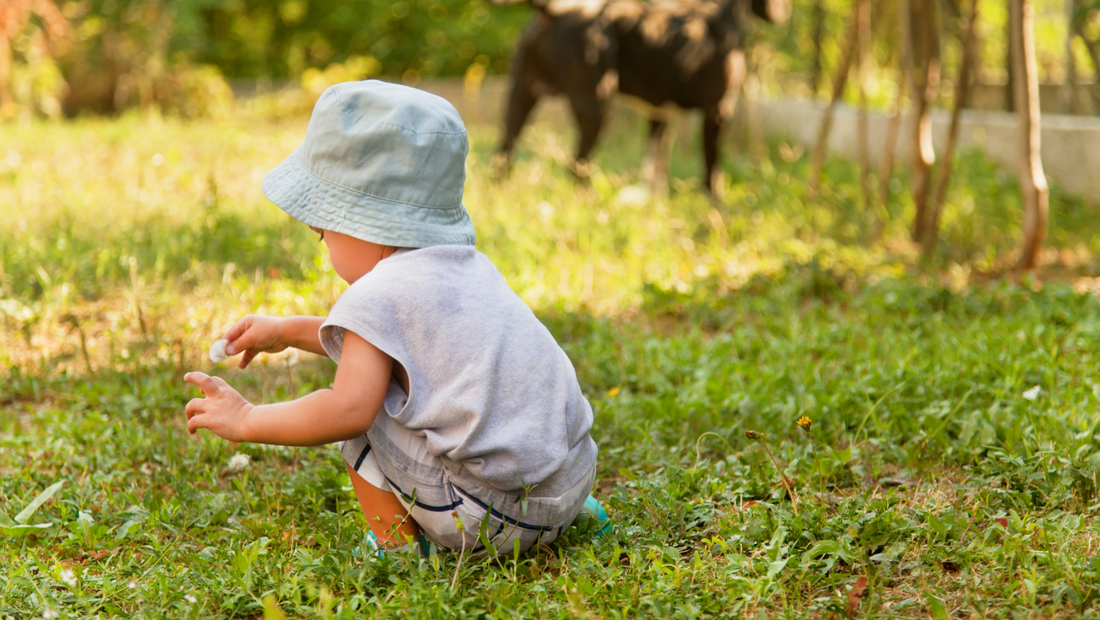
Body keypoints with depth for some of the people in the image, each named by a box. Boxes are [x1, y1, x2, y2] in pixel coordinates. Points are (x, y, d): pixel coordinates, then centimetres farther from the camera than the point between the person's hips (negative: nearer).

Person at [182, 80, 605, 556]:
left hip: (492, 514, -8)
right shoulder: (470, 266, 16)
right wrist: (287, 331, 37)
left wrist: (246, 420, -7)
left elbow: (347, 410, -21)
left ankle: (399, 543, 6)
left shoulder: (379, 294, -11)